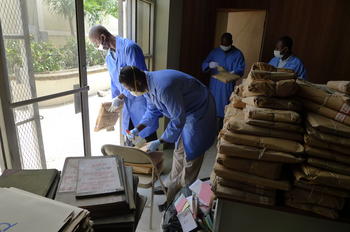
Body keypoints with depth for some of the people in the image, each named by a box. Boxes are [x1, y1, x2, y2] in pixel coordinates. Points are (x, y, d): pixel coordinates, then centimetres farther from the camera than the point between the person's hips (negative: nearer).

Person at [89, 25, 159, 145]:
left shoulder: (129, 47, -19)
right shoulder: (109, 57, 8)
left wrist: (120, 97, -18)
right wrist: (114, 102, 18)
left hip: (142, 99, -7)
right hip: (128, 100, 8)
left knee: (149, 135, 3)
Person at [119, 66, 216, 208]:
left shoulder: (164, 87, -37)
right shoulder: (147, 86, -6)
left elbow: (178, 119, -31)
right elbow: (152, 110, 11)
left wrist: (159, 142, -26)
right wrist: (137, 130, 4)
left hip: (199, 112, -9)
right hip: (184, 112, 9)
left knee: (191, 157, 0)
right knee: (179, 153, 16)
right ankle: (173, 198, 33)